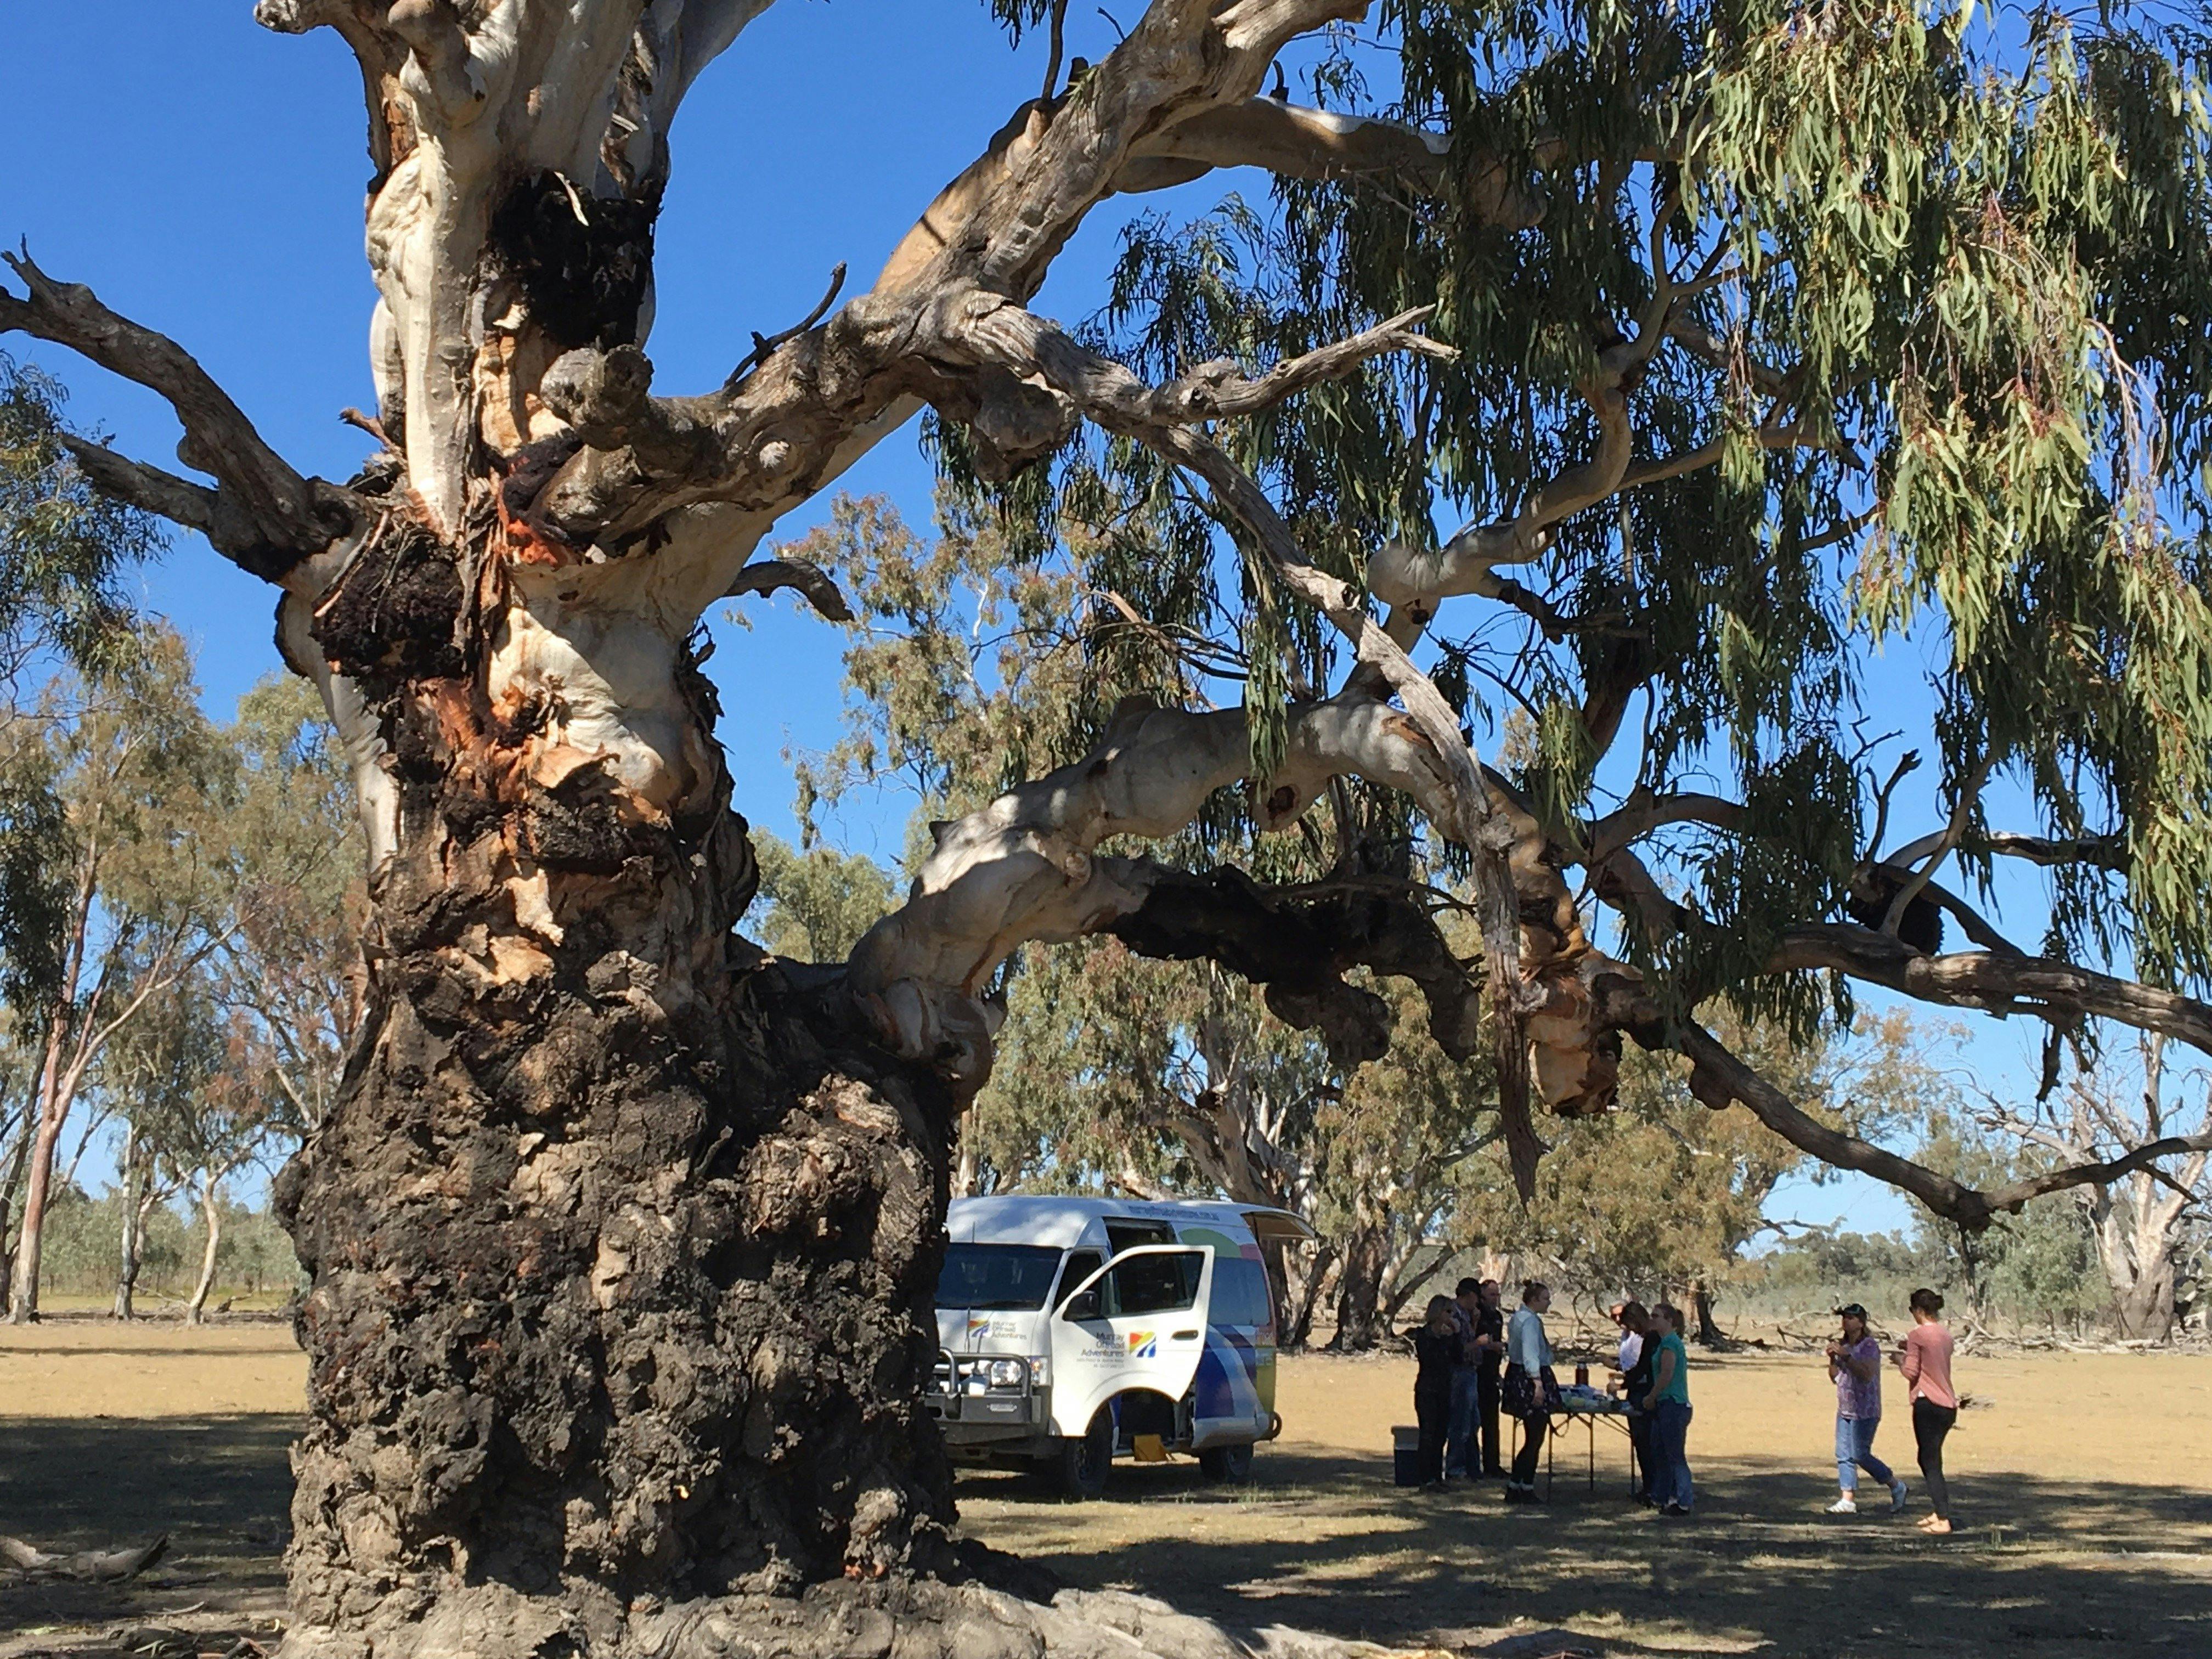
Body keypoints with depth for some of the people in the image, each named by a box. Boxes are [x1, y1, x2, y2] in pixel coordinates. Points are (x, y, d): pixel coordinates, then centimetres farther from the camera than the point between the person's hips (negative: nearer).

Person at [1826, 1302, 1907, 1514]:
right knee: (1844, 1456, 3)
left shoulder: (1869, 1346, -12)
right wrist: (1832, 1359, -2)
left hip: (1865, 1411, -8)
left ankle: (1896, 1487, 12)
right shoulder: (1842, 1344, 11)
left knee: (1861, 1456, -7)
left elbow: (1867, 1375, -25)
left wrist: (1846, 1356, -29)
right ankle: (1848, 1501, 7)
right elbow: (1835, 1378, 15)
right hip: (1845, 1410, 8)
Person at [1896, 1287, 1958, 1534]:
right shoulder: (1945, 1333, 10)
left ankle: (1943, 1520, -7)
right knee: (1929, 1459, 19)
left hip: (1928, 1404, -8)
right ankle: (1940, 1513, 22)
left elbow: (1911, 1373, -12)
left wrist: (1900, 1359, 6)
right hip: (1948, 1405, 8)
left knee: (1931, 1463, -4)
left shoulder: (1917, 1335, -12)